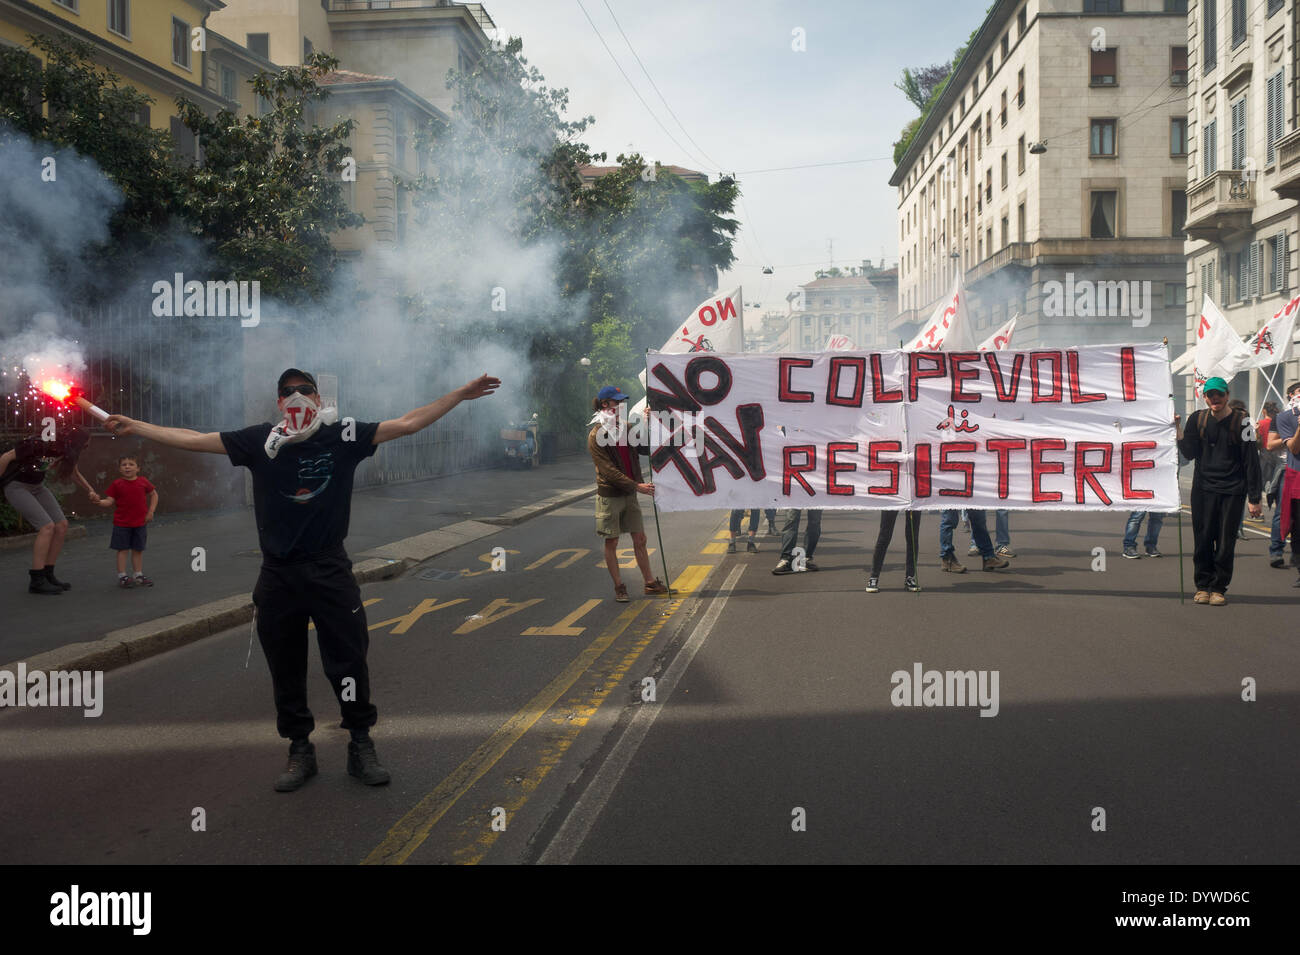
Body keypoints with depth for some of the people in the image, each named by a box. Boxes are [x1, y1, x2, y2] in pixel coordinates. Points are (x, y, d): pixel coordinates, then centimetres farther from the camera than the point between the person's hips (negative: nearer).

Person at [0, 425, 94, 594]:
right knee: (47, 526, -20)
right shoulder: (38, 444, -30)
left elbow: (74, 473, 13)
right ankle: (36, 581, -14)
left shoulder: (65, 447, -6)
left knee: (62, 525, -3)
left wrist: (90, 491, 5)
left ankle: (47, 574, 7)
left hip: (37, 486, 8)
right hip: (16, 486, -8)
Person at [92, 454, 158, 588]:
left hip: (140, 523, 2)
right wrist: (99, 501, -26)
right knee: (122, 549, 1)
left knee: (138, 550, 11)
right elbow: (110, 501, -7)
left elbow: (154, 494, 12)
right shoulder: (117, 484, -6)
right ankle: (122, 577, 7)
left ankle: (139, 575, 21)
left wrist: (151, 511, 4)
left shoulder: (143, 482, 0)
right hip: (122, 523, -2)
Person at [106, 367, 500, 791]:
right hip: (277, 577, 2)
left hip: (330, 570, -2)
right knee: (285, 669, 10)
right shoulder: (260, 439, 2)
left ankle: (361, 748, 16)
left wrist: (462, 394, -5)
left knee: (349, 662, 1)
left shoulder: (343, 435, -2)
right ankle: (300, 752, 24)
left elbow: (408, 423, -2)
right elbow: (192, 440, 8)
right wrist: (132, 426, 11)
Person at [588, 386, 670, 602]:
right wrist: (637, 486, -23)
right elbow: (608, 471, -18)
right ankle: (619, 587, 13)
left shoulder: (626, 429, 8)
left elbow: (647, 449, 6)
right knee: (612, 543, 4)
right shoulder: (596, 436, -12)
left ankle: (650, 583, 18)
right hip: (609, 495, -6)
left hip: (629, 494, 6)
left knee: (640, 540, 10)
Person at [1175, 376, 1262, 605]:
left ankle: (1219, 588, 10)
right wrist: (1178, 430, -10)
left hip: (1232, 491, -2)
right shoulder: (1197, 419, 6)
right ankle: (1203, 586, 14)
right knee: (1203, 540, 3)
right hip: (1203, 489, 2)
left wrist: (1254, 498, -5)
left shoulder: (1241, 422, -3)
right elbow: (1189, 454, 3)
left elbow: (1251, 462, -3)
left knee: (1225, 543, 0)